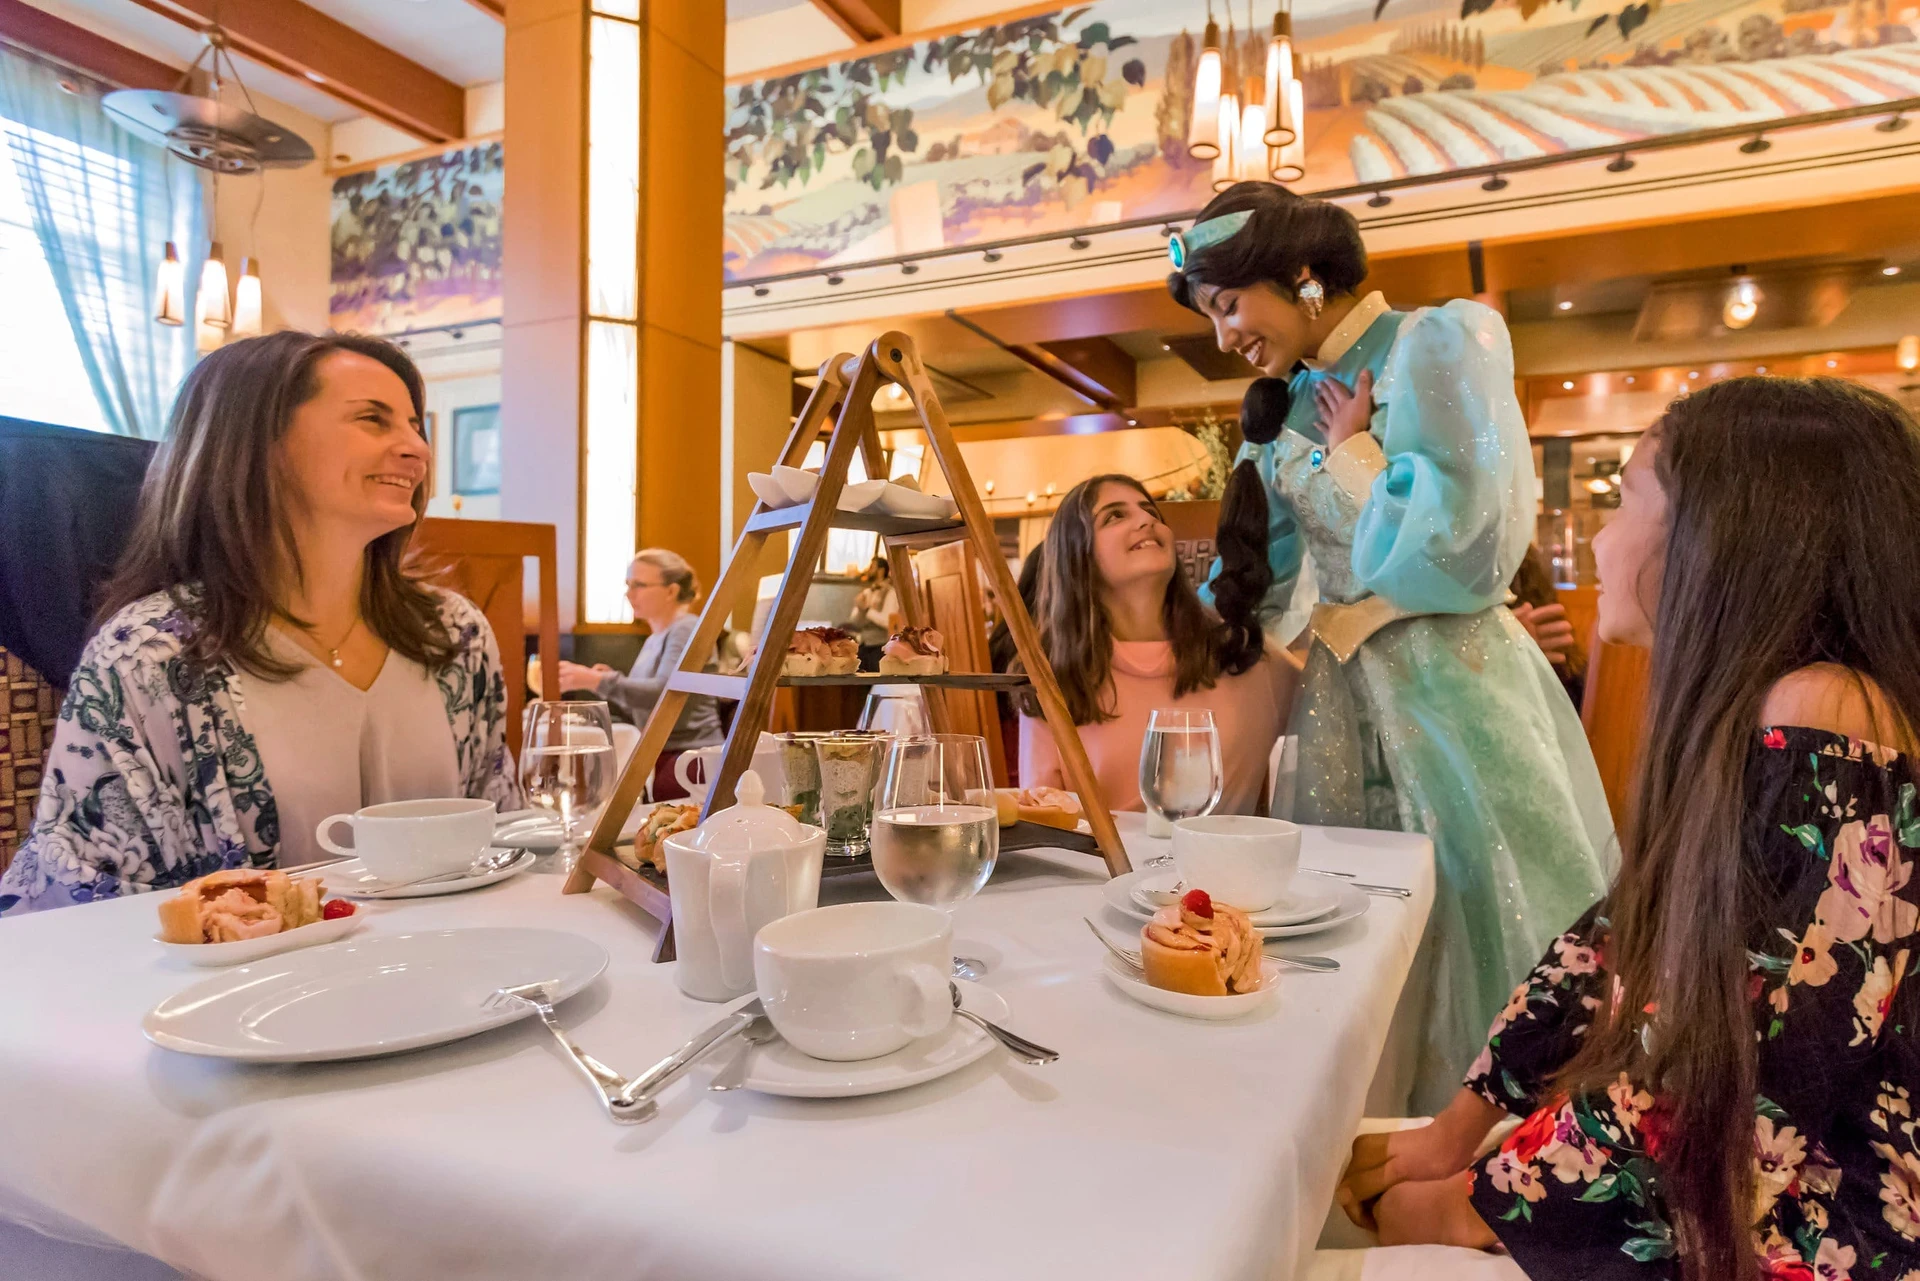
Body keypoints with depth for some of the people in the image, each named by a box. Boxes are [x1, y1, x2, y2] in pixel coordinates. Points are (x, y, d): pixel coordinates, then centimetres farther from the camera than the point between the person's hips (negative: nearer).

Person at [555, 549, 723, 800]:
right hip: (660, 757, 8)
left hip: (689, 754, -8)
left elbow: (663, 692, -23)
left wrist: (596, 681, -28)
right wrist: (611, 681, 5)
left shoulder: (687, 629, -9)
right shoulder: (653, 640, 18)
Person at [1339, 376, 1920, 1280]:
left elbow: (1737, 1068, -25)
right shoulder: (1738, 712, 3)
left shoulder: (1822, 735, -25)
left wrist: (1478, 1203, -13)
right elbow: (1617, 937, 5)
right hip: (1725, 1183, 7)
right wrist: (1457, 1126, 3)